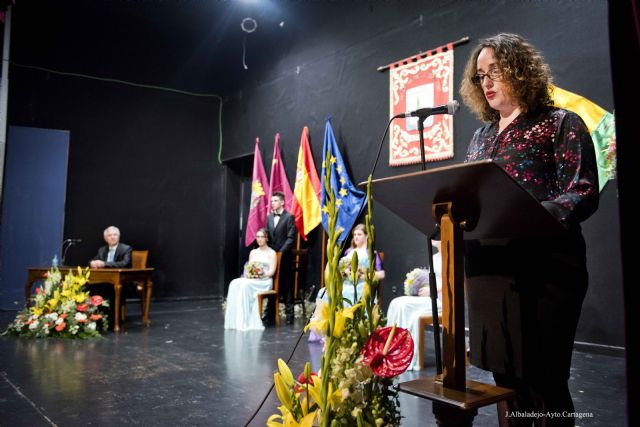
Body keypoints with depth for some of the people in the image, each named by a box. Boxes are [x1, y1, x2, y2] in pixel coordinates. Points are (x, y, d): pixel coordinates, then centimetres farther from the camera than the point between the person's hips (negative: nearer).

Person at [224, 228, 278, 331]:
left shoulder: (271, 253, 6)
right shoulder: (253, 252, 23)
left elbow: (272, 272, -4)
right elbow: (248, 268, 15)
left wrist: (261, 274, -21)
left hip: (264, 281, -5)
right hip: (251, 279, 5)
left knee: (245, 285, -34)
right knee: (235, 284, -26)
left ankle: (245, 321, -32)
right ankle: (234, 320, -31)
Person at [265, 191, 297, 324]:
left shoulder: (289, 217, -4)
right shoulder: (269, 217, 14)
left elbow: (291, 238, -9)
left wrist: (281, 252, -15)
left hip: (283, 257, -5)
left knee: (286, 285, 0)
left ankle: (289, 313, 6)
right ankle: (270, 311, 16)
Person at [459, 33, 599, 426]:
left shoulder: (560, 123, 1)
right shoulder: (481, 136, 18)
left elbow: (584, 193, -9)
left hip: (543, 267, -5)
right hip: (487, 267, 5)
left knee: (544, 381, 2)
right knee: (505, 377, 12)